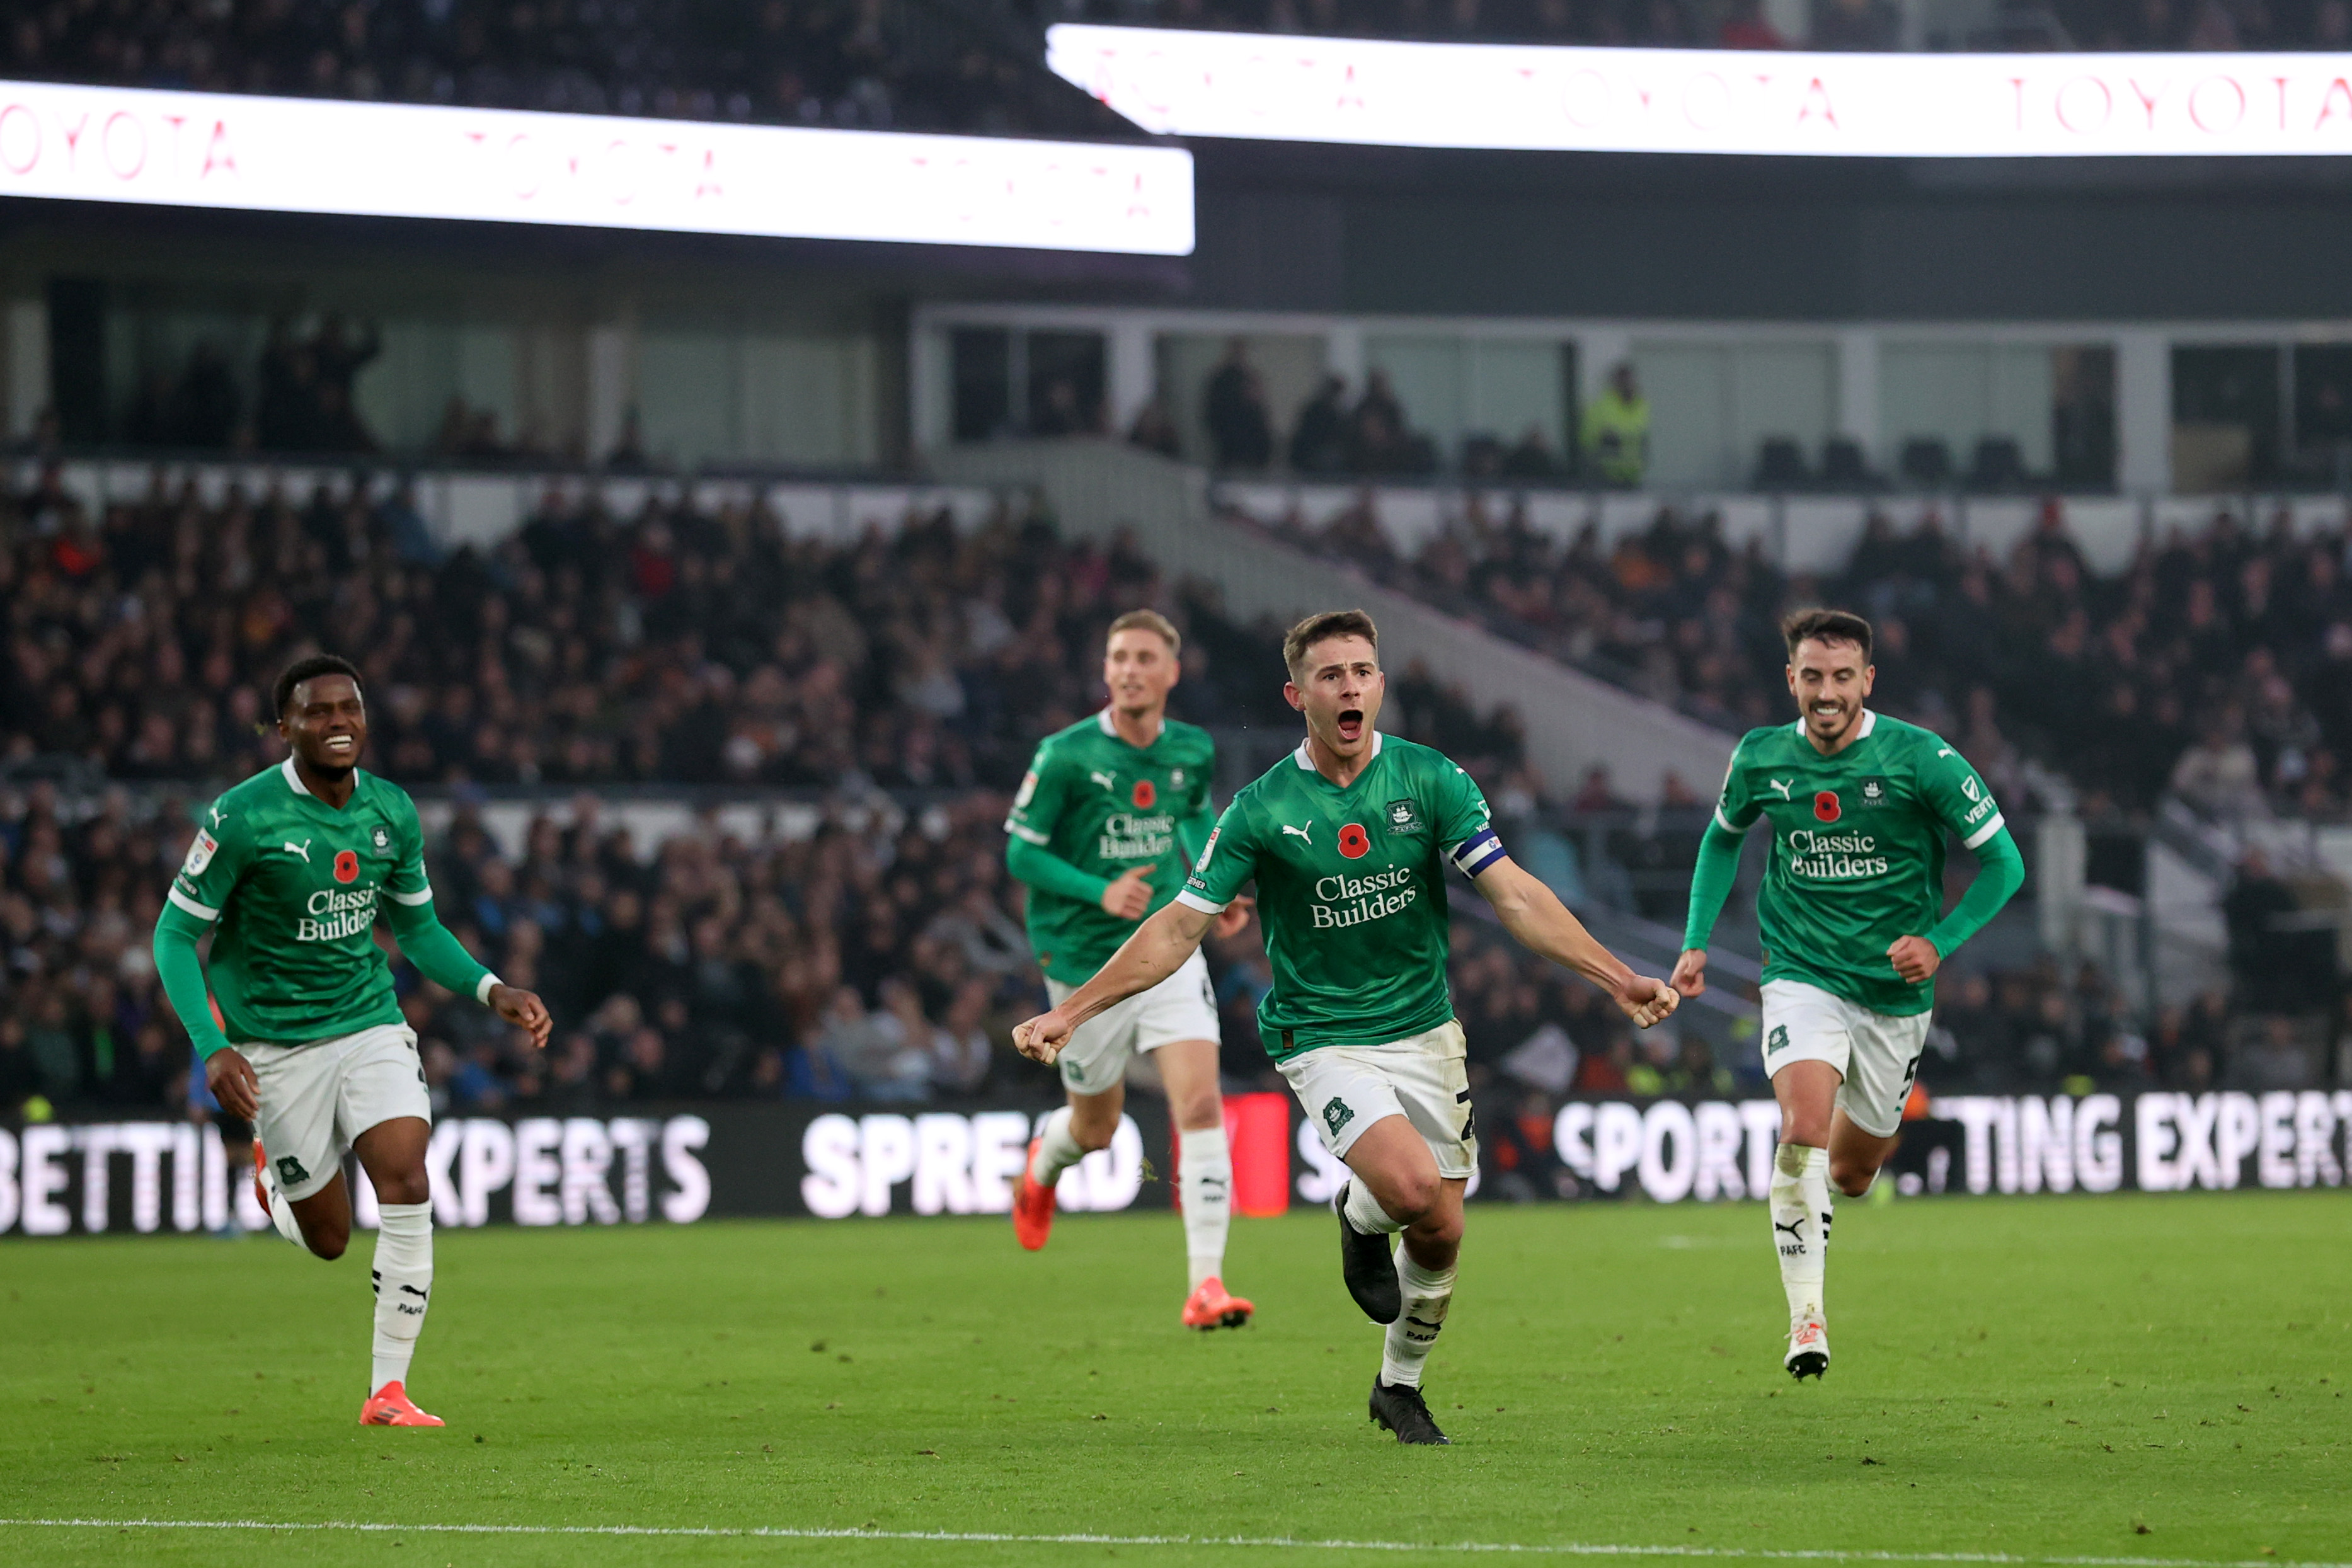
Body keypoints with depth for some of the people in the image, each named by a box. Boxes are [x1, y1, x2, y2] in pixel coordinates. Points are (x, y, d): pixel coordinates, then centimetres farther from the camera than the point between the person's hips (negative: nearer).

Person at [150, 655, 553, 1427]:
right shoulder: (243, 818, -17)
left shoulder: (392, 812, -1)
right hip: (275, 1040, -3)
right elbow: (175, 934, -11)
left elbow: (418, 927, 13)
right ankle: (271, 1177, 40)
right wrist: (214, 1048, -23)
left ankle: (388, 1390, -9)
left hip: (370, 1024, 3)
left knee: (407, 1188, -18)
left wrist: (493, 991, -3)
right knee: (328, 1236, 3)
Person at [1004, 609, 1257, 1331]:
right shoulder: (1066, 756, -14)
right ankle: (1043, 1165, 52)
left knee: (1200, 1104, -16)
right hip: (1085, 962, -2)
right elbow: (1020, 852, -9)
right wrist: (1101, 893, -23)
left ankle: (1206, 1284, -17)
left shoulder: (1193, 751, 0)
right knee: (1097, 1128, 13)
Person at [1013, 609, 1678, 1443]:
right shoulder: (1262, 810, -10)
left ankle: (1400, 1385, 31)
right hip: (1324, 1038, -3)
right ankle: (1359, 1215, 10)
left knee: (1439, 1235, 5)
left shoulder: (1430, 780, -6)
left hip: (1425, 1030, 3)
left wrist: (1618, 978, -18)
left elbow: (1515, 895, -8)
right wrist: (1070, 1012, -10)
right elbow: (1180, 927, -5)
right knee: (1411, 1187, -27)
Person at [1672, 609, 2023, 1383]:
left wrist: (1939, 942, -18)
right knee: (1804, 1127, -26)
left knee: (1853, 1171, 12)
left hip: (1895, 993, 0)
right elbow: (1723, 837, 18)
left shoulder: (1921, 759, -13)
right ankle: (1806, 1316, -21)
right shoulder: (1760, 758, -4)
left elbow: (2003, 862, -6)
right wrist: (1696, 941, 9)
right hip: (1803, 977, 0)